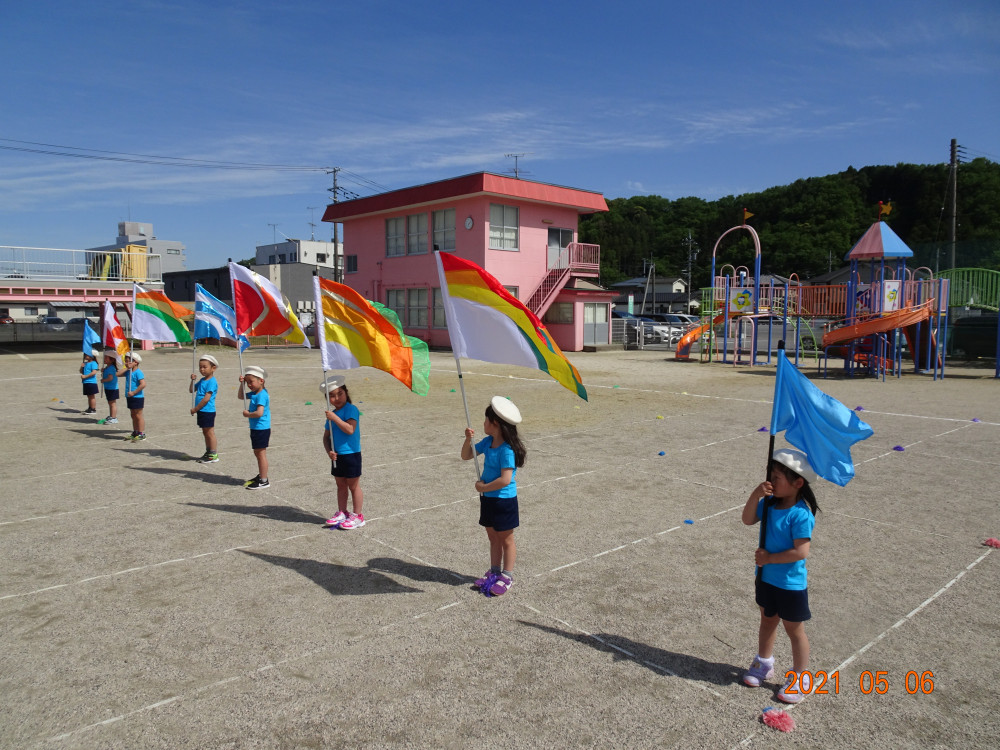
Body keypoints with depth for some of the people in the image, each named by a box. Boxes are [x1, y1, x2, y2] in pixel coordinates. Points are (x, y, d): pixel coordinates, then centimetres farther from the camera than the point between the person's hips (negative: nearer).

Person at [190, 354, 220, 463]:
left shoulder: (212, 382, -16)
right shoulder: (202, 380, 13)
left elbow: (206, 398, -21)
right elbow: (191, 390, 21)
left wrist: (195, 409, -15)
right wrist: (193, 380, 4)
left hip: (208, 411, -9)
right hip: (201, 411, 9)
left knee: (209, 433, -3)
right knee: (205, 433, 16)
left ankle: (213, 455, 3)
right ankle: (208, 452, 26)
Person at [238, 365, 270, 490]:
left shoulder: (261, 395, -20)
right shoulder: (254, 393, 9)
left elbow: (259, 413, -31)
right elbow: (240, 396, 24)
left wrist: (247, 414, -15)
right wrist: (242, 384, 11)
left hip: (262, 429, -10)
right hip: (255, 428, 10)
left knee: (261, 453, -4)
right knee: (257, 453, 20)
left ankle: (264, 481, 2)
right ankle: (261, 476, 34)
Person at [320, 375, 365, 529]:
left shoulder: (351, 409, -14)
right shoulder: (332, 414, 9)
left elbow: (350, 430, -27)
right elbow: (326, 436, 11)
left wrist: (335, 418, -29)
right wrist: (329, 451, -5)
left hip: (351, 455, -7)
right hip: (337, 456, 7)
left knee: (353, 486, 3)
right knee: (341, 485, 16)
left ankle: (357, 516, 13)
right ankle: (342, 513, 28)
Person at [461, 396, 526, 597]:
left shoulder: (507, 450, -25)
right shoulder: (488, 442, 2)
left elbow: (505, 480, -30)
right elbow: (466, 456, 10)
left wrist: (483, 487, -19)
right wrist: (468, 440, -9)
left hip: (504, 500, -8)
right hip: (487, 498, 8)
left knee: (506, 539, 8)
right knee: (493, 537, 19)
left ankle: (507, 576, 21)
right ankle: (494, 571, 32)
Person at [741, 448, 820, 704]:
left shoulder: (801, 514, -27)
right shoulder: (770, 503, -5)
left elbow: (801, 552, -30)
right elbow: (748, 520, -4)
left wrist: (769, 558, -24)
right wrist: (756, 495, -17)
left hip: (791, 584, -7)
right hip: (766, 577, 7)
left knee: (794, 629, 11)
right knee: (767, 620, 24)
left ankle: (801, 678, 29)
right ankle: (764, 663, 44)